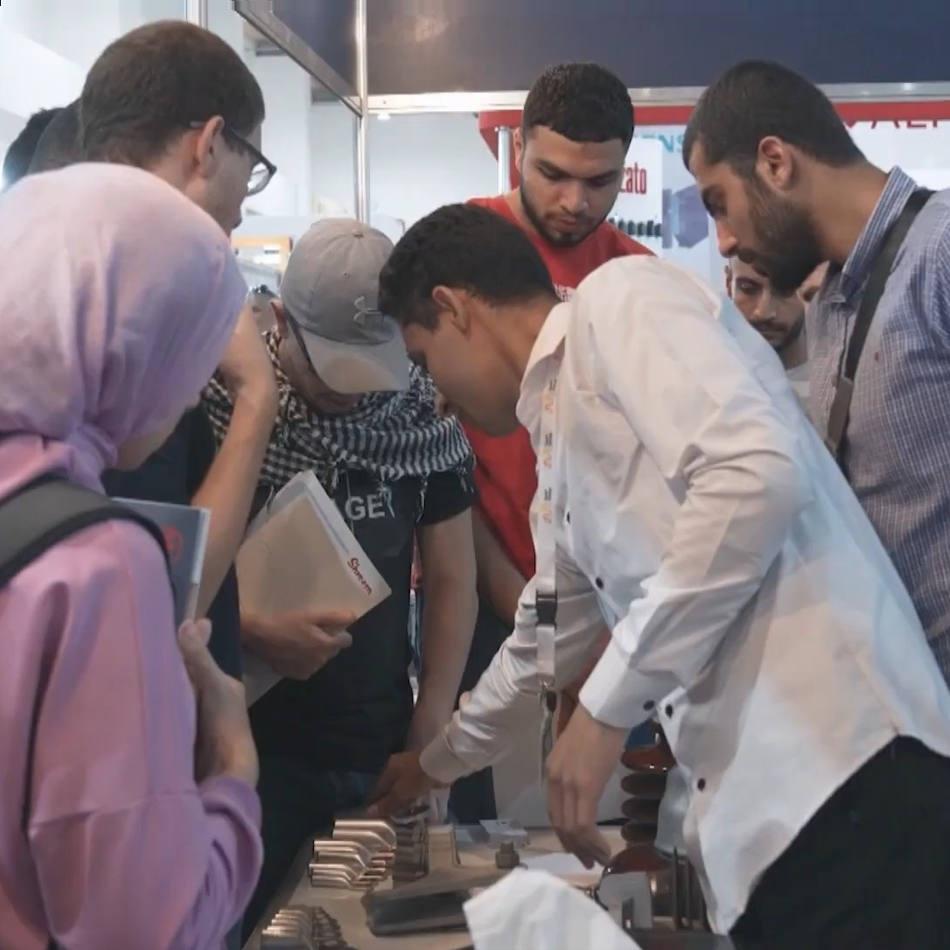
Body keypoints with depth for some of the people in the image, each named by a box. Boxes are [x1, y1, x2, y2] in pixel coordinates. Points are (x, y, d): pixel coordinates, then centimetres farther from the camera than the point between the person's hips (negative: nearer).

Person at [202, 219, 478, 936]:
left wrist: (429, 736, 0)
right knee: (241, 927, 3)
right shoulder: (216, 402, -12)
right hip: (251, 749, -3)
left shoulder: (423, 412, -1)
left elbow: (452, 580, 6)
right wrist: (252, 629, -22)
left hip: (383, 751, 3)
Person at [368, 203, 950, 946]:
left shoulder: (618, 300, -2)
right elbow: (545, 640, 39)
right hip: (760, 802, 9)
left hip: (841, 770, -9)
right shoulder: (563, 443, 25)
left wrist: (606, 708, -13)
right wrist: (441, 759, 53)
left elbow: (759, 472, -19)